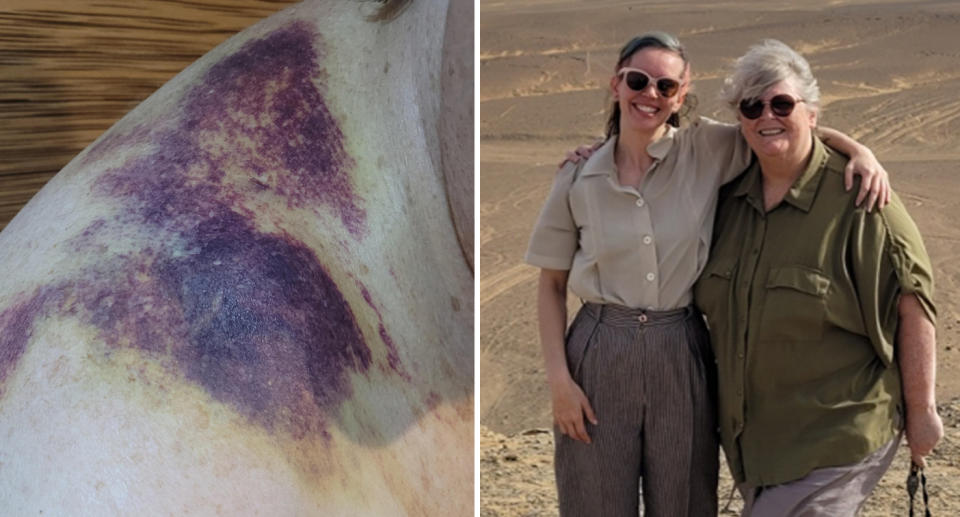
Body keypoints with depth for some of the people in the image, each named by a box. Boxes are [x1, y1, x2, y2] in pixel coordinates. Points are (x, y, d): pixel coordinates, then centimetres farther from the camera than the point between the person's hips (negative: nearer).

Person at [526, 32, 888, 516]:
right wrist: (558, 379, -4)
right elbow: (551, 284, 3)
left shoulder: (708, 150, -2)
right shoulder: (579, 178, -1)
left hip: (681, 357, 1)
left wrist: (860, 150, -14)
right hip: (598, 357, 0)